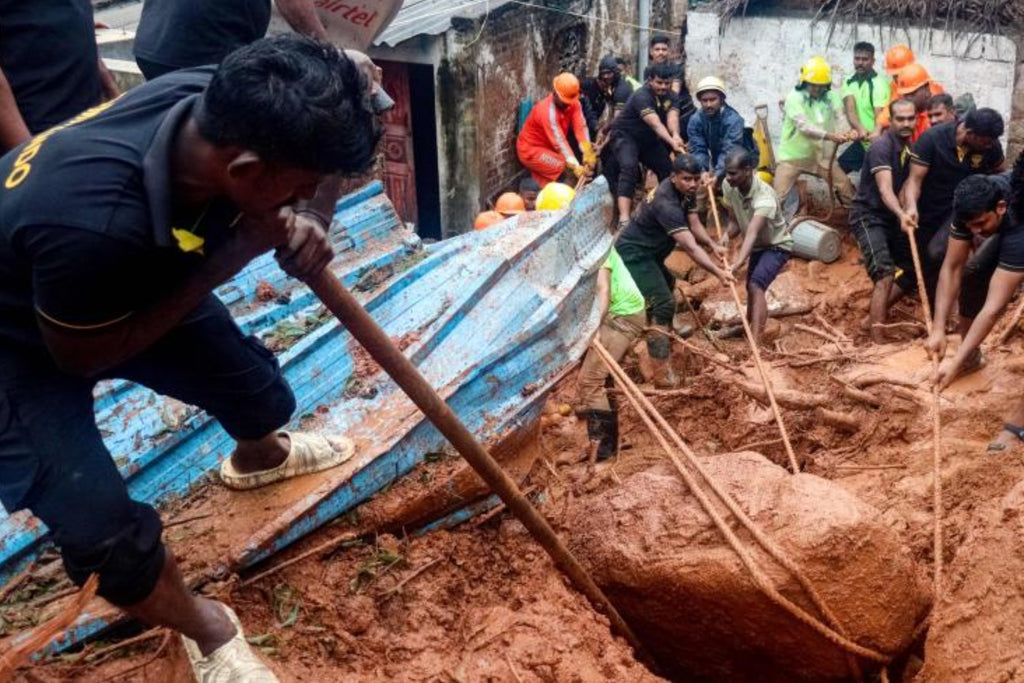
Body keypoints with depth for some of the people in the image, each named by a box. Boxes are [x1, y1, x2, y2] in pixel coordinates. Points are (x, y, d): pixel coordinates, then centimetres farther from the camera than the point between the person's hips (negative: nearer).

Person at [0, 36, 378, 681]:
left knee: (253, 384, 16)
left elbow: (302, 188, -6)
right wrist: (231, 257, -33)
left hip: (132, 283, 6)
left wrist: (305, 226, -31)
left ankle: (259, 455, 55)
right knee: (102, 526, -14)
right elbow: (86, 356, -27)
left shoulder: (220, 104, -28)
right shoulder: (94, 222, -47)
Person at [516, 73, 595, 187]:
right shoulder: (547, 110, -31)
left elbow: (581, 127, -20)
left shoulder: (573, 103, -10)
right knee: (564, 168, -23)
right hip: (531, 150, -8)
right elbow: (559, 141, -37)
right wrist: (576, 167, -43)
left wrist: (588, 152, -36)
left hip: (550, 148, 8)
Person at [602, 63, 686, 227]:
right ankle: (624, 219, -43)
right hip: (625, 136, -8)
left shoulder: (671, 97, -6)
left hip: (649, 140, 8)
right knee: (629, 167, -31)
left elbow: (672, 117, -26)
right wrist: (672, 142, -55)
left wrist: (675, 136, -48)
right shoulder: (642, 97, -27)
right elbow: (656, 124, -41)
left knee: (668, 169, 7)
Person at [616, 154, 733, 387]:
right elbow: (691, 247, -37)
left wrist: (714, 245, -22)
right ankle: (662, 375, -22)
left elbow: (694, 224, -5)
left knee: (667, 284, 34)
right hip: (633, 254, -11)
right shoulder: (666, 204, -32)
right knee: (664, 304, -20)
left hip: (647, 251, 11)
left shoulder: (686, 191, -2)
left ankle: (661, 333, 59)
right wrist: (718, 272, -43)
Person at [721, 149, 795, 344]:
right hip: (758, 246, 7)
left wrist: (737, 264, -62)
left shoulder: (764, 196, -37)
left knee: (756, 286, -27)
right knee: (751, 288, 24)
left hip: (776, 246, -7)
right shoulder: (728, 187, -17)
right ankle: (748, 327, 50)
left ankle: (754, 343, -34)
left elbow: (752, 233, -49)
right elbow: (734, 222, -7)